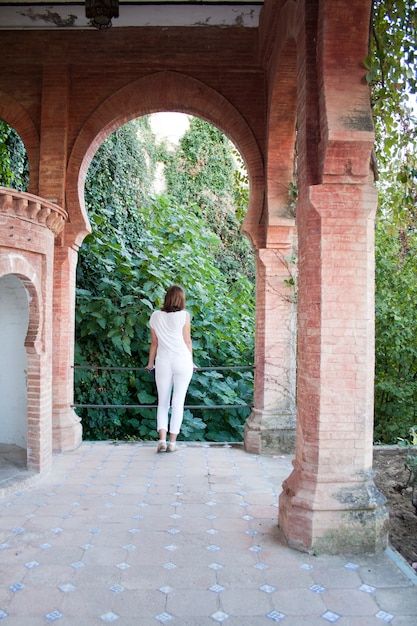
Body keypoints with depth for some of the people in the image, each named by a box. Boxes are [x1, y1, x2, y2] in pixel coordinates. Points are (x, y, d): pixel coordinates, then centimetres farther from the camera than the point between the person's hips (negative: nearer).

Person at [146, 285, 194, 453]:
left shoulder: (155, 316, 4)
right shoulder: (184, 315, -4)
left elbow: (154, 343, 9)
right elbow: (187, 341, 1)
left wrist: (150, 363, 21)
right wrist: (190, 361, 15)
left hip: (163, 362, 2)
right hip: (182, 361, -2)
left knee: (162, 403, 11)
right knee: (178, 402, 5)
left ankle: (162, 440, -1)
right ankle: (172, 442, 7)